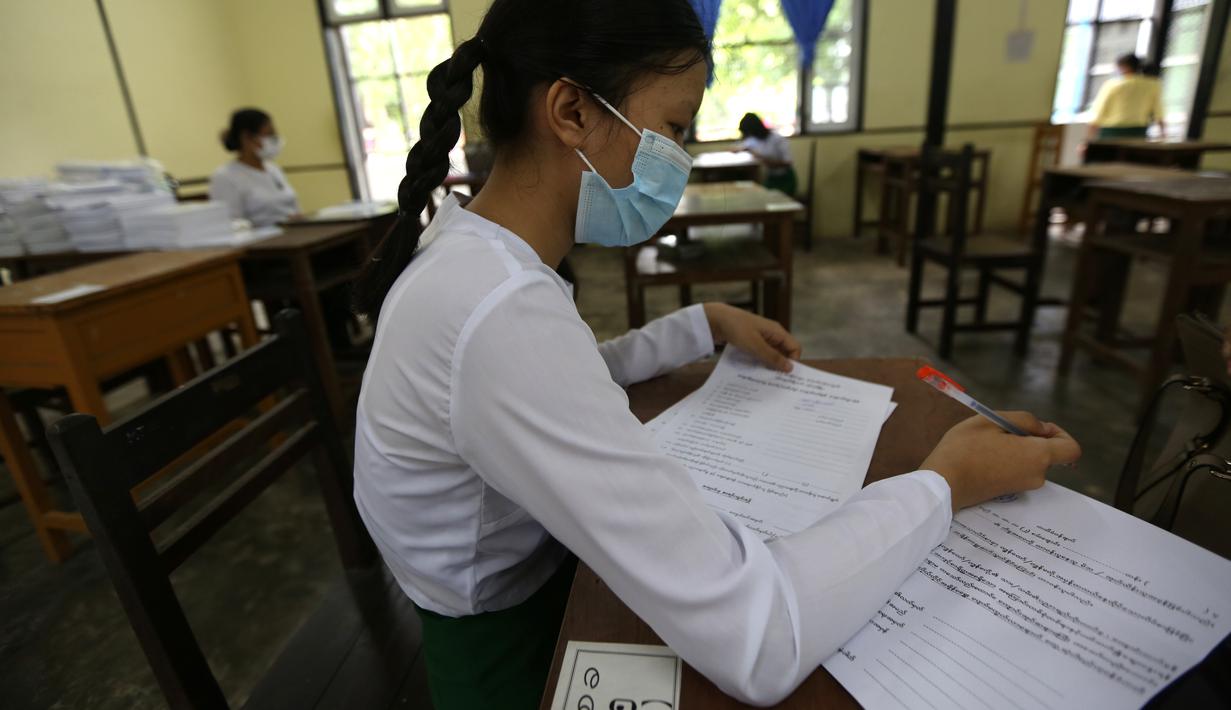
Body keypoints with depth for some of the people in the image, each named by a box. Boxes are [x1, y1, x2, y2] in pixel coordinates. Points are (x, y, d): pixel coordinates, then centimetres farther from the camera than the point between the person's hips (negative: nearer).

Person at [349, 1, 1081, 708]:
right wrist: (943, 485, -22)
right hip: (510, 644, -7)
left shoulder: (474, 249, -6)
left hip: (531, 566, 7)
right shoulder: (503, 314, -38)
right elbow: (754, 648, -37)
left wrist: (707, 324, 3)